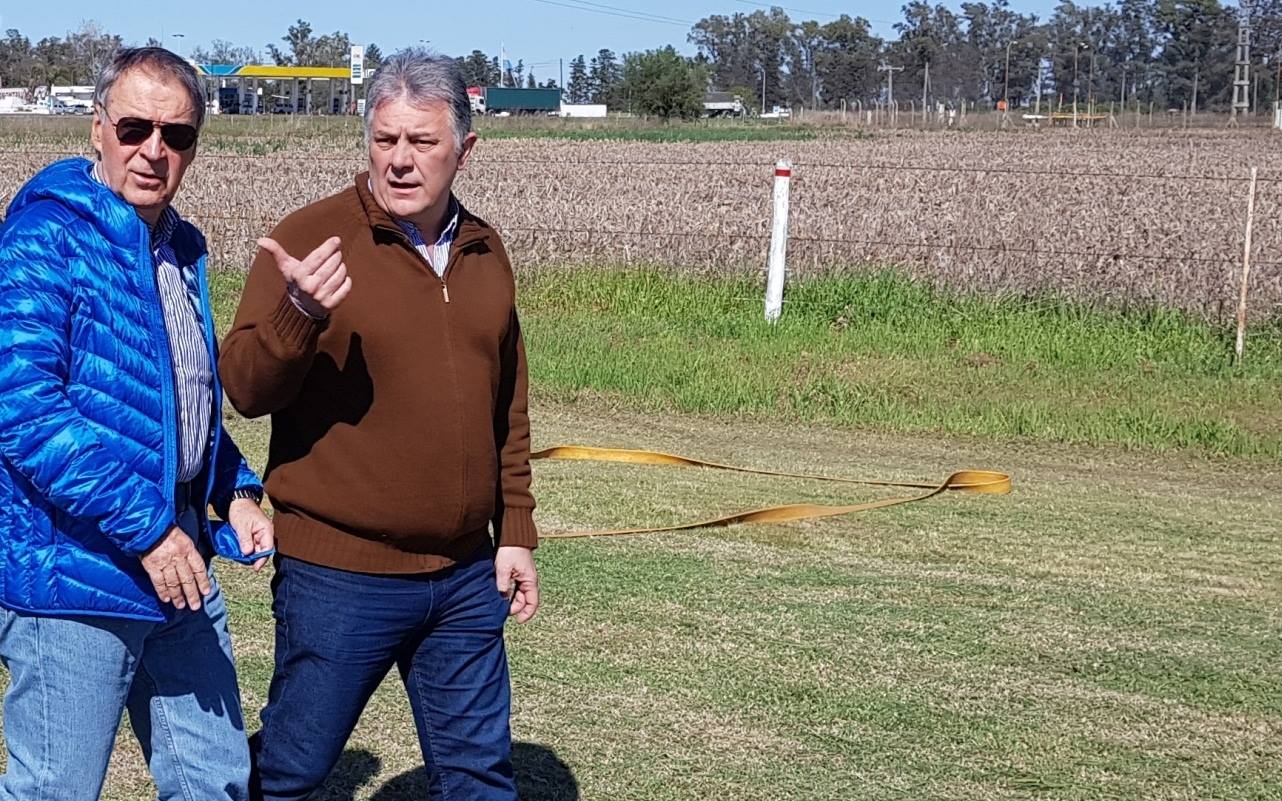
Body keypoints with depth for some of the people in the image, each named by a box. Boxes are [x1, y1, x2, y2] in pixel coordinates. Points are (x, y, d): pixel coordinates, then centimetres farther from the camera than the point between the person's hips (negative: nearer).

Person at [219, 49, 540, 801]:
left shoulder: (484, 251, 8)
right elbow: (247, 388, -14)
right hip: (340, 578, -5)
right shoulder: (314, 237, -10)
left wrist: (517, 531, 13)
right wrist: (299, 315, -32)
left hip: (466, 576, 5)